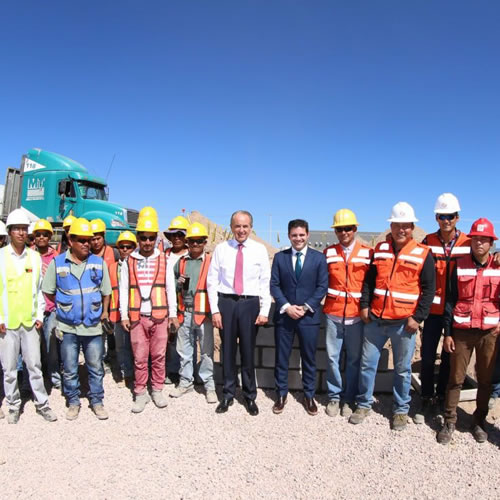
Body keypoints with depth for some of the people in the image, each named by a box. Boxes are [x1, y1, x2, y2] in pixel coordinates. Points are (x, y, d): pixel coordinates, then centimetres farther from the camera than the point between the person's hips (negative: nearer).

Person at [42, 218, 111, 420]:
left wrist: (104, 312, 5)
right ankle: (73, 402, 29)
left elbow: (106, 292, 8)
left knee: (96, 368, 11)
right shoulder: (56, 263, -3)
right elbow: (49, 291, 8)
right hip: (68, 327, 0)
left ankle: (96, 401, 27)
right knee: (69, 369, 12)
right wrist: (64, 306, 10)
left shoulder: (99, 263, 0)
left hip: (93, 326, 1)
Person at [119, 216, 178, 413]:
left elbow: (170, 287, 6)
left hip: (159, 316, 0)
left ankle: (157, 390, 23)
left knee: (159, 355, 7)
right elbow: (123, 289, 5)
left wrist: (173, 313, 4)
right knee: (139, 357, 5)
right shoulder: (129, 261, 4)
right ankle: (140, 393, 18)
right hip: (137, 317, 0)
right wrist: (124, 315, 0)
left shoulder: (163, 260, 5)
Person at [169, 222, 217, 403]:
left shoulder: (211, 261, -4)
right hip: (184, 312, 4)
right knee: (184, 350, 15)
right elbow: (173, 286, 19)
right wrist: (179, 284, -3)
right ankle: (186, 381, 30)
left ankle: (209, 385, 17)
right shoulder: (180, 262, 10)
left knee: (207, 351, 4)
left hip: (204, 313, -4)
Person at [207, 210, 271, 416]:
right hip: (226, 302, 1)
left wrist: (264, 311, -6)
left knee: (248, 351, 9)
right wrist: (215, 310, -4)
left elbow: (265, 282, -1)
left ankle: (250, 396, 27)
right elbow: (212, 281, 1)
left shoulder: (260, 250, 0)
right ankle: (228, 394, 29)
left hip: (250, 304, 0)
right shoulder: (221, 249, 1)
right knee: (228, 350, 12)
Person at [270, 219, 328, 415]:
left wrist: (306, 307, -12)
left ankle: (309, 396, 25)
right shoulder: (279, 257, 4)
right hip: (284, 315, 1)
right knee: (281, 358, 9)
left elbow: (322, 286, -2)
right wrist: (286, 306, -12)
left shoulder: (319, 257, 1)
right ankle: (281, 395, 24)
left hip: (309, 316, -1)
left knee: (309, 359, 9)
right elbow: (274, 285, 0)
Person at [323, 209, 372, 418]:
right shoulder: (328, 253, 5)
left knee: (354, 359, 7)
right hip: (333, 314, 1)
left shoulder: (368, 253, 0)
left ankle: (348, 399, 22)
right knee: (332, 356, 7)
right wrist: (323, 301, 1)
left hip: (357, 315, -1)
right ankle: (334, 397, 23)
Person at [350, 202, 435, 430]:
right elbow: (369, 280, 12)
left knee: (402, 369, 10)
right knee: (367, 363, 10)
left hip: (404, 323, -3)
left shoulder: (423, 254, -3)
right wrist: (364, 306, 3)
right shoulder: (380, 249, 7)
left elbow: (429, 289, -3)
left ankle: (401, 410, 28)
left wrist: (418, 317, -9)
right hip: (375, 319, 3)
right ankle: (364, 404, 27)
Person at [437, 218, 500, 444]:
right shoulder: (460, 266, 0)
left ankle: (479, 421, 27)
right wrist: (447, 333, -2)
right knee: (456, 378, 5)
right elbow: (450, 300, 1)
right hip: (462, 330, -1)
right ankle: (449, 421, 17)